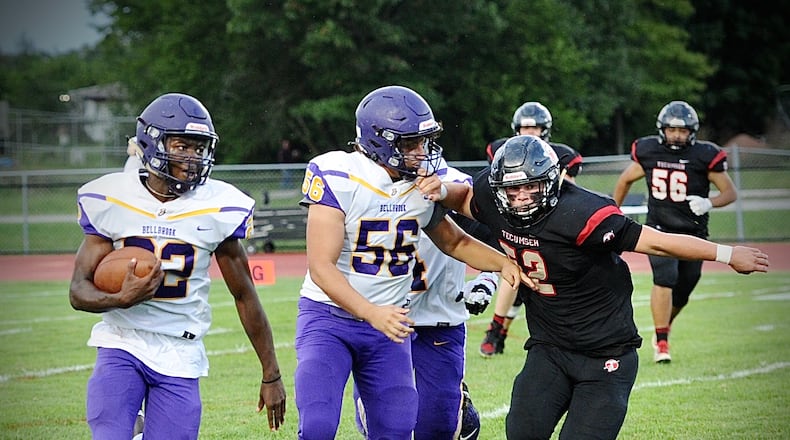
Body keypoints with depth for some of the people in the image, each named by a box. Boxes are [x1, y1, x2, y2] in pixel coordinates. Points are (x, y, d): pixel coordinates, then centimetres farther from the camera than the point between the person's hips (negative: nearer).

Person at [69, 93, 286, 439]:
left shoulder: (218, 208, -3)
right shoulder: (110, 200, -3)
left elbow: (245, 296, 6)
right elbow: (78, 291, -3)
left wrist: (271, 375, 8)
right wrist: (121, 299, -25)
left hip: (180, 358, 1)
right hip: (121, 346, -1)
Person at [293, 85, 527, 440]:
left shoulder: (424, 185, 1)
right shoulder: (338, 178, -18)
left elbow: (454, 242, 18)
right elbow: (321, 267, -22)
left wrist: (502, 263, 0)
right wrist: (371, 313, -34)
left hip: (388, 321, 5)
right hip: (330, 316, -5)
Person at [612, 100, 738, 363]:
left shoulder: (704, 156, -10)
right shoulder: (649, 152, -4)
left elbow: (730, 192, -5)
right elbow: (625, 180, 15)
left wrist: (709, 203, -25)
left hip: (693, 232, 1)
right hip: (659, 228, -1)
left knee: (682, 291, 9)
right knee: (665, 277, -22)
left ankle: (663, 328, 39)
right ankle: (661, 343, -17)